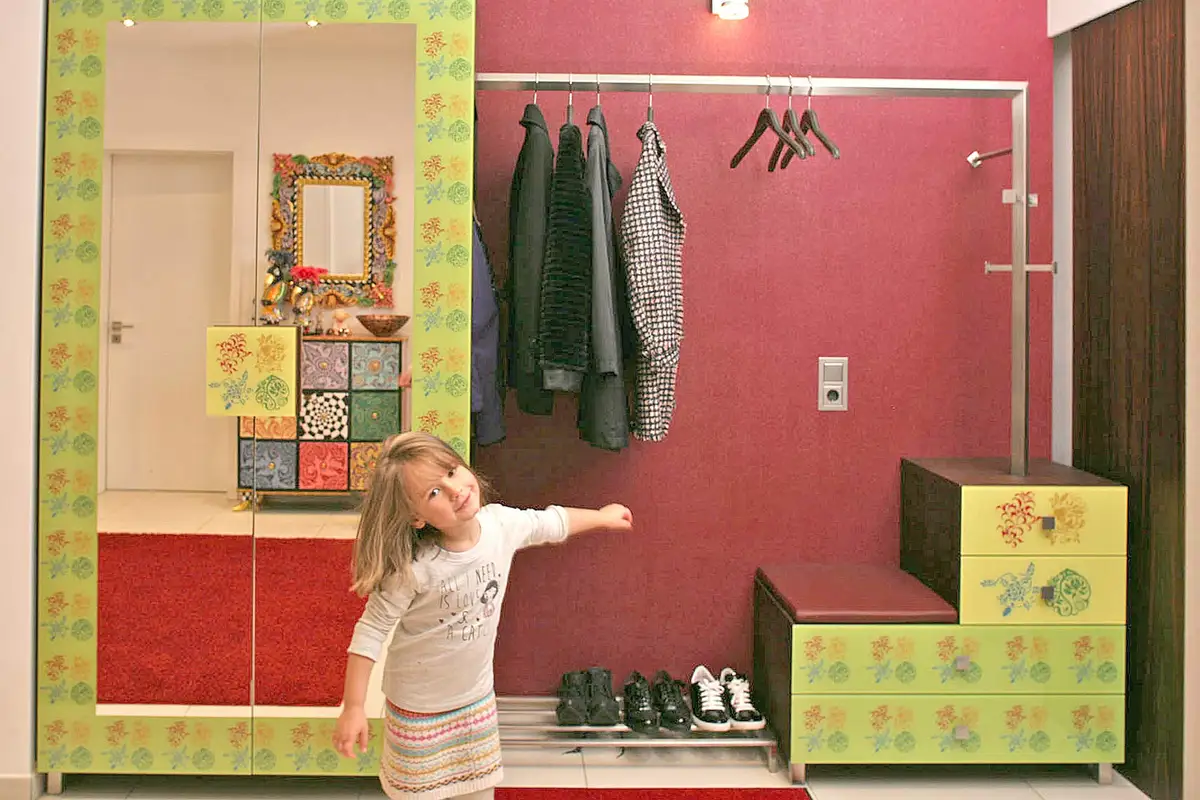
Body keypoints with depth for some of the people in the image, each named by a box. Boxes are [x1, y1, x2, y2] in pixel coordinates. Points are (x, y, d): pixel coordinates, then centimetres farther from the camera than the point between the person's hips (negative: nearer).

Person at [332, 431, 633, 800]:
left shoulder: (500, 524, -16)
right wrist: (353, 708, -22)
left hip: (476, 694, 5)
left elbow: (550, 523, 5)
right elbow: (371, 632, -23)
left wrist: (602, 517, 21)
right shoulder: (415, 569, -32)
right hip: (418, 706, -5)